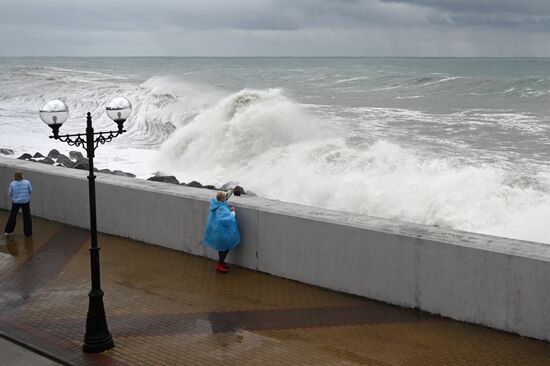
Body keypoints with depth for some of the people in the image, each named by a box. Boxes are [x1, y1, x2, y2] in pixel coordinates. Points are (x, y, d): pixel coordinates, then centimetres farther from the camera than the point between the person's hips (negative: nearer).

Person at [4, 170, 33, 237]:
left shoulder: (12, 184, -13)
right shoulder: (27, 182, -13)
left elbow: (10, 194, -5)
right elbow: (31, 191, -5)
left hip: (16, 202, 1)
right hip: (25, 201, -1)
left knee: (12, 216, 17)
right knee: (27, 217, 11)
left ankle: (8, 231, 26)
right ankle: (28, 232, 17)